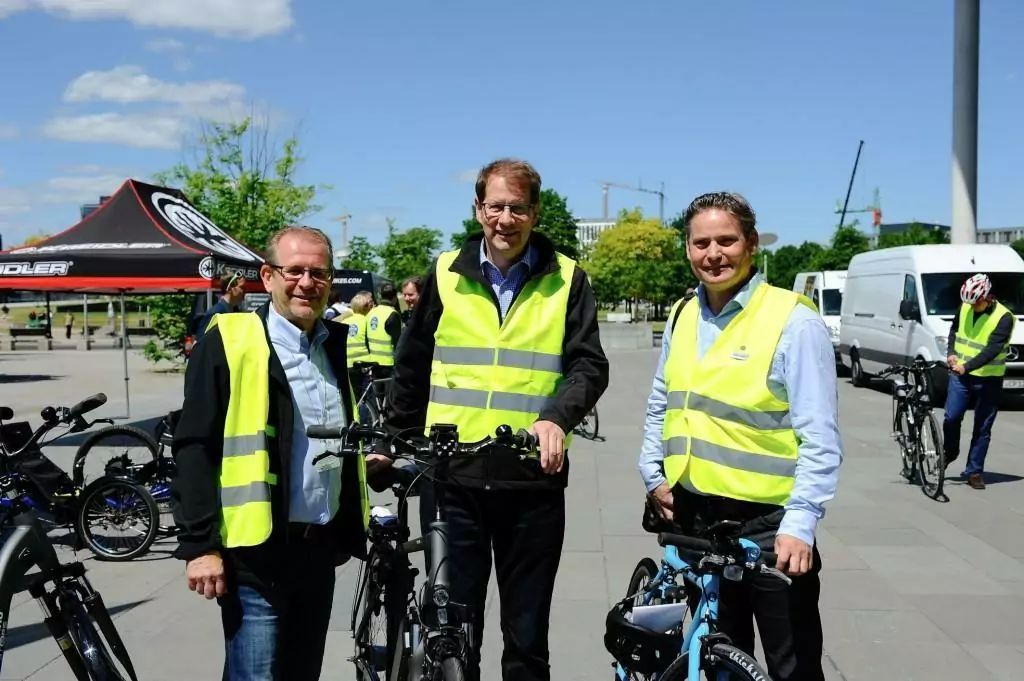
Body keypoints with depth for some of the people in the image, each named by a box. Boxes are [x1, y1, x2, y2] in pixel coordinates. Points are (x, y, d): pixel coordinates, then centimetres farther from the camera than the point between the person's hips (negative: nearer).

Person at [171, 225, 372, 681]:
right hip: (257, 554, -6)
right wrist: (199, 545, -15)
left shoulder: (336, 346, 10)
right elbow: (195, 450, -12)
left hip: (320, 549, 6)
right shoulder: (229, 344, -9)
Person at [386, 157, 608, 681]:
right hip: (450, 478, 1)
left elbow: (589, 365, -2)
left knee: (527, 637, 11)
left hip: (532, 481, -1)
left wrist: (556, 417, -20)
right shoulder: (446, 274, 6)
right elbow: (412, 365, 14)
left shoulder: (566, 280, 2)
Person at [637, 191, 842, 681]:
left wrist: (799, 524, -20)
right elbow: (660, 406, 20)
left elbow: (820, 439, -14)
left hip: (769, 524, -6)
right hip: (692, 517, 6)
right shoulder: (682, 317, 9)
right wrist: (653, 475, 10)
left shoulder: (794, 321, -11)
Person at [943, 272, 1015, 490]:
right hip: (960, 374, 4)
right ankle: (949, 454, 26)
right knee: (951, 418, 0)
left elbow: (993, 349, -23)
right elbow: (954, 330, 16)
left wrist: (967, 366, -31)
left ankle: (974, 471, 12)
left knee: (982, 429, 4)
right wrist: (952, 353, -1)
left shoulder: (1004, 317, -15)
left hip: (988, 380, -3)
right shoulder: (965, 308, 0)